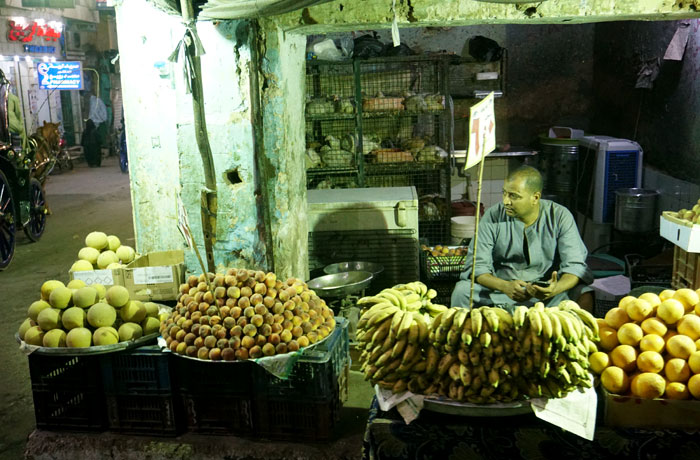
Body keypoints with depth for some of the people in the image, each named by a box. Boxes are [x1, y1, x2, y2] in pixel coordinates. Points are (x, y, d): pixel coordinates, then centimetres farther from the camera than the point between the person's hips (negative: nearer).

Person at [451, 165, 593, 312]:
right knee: (462, 290, -26)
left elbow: (575, 265, -9)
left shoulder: (561, 216, -6)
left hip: (546, 289, 0)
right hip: (501, 286, 0)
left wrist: (556, 289, -32)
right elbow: (478, 265, -11)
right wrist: (505, 286, -30)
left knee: (585, 297, -27)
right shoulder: (492, 217, -7)